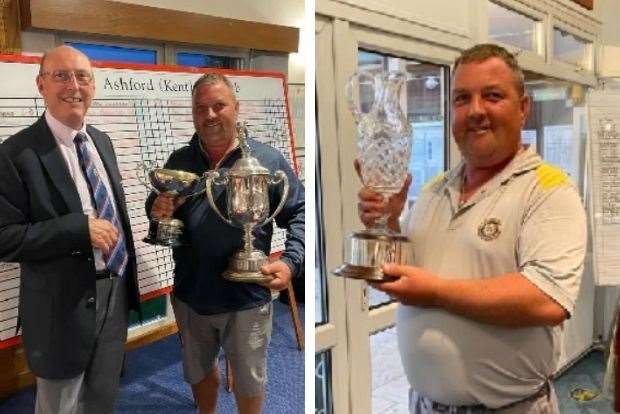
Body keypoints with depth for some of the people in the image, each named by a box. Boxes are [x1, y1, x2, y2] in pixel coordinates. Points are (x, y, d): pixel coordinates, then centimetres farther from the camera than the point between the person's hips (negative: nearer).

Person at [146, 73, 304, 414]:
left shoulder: (268, 160, -9)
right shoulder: (179, 161, 2)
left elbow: (299, 214, -6)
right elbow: (157, 206, 11)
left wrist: (290, 261, -22)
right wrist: (158, 210, -13)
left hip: (247, 299, -3)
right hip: (190, 295, 4)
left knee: (249, 380, 17)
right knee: (198, 371, 25)